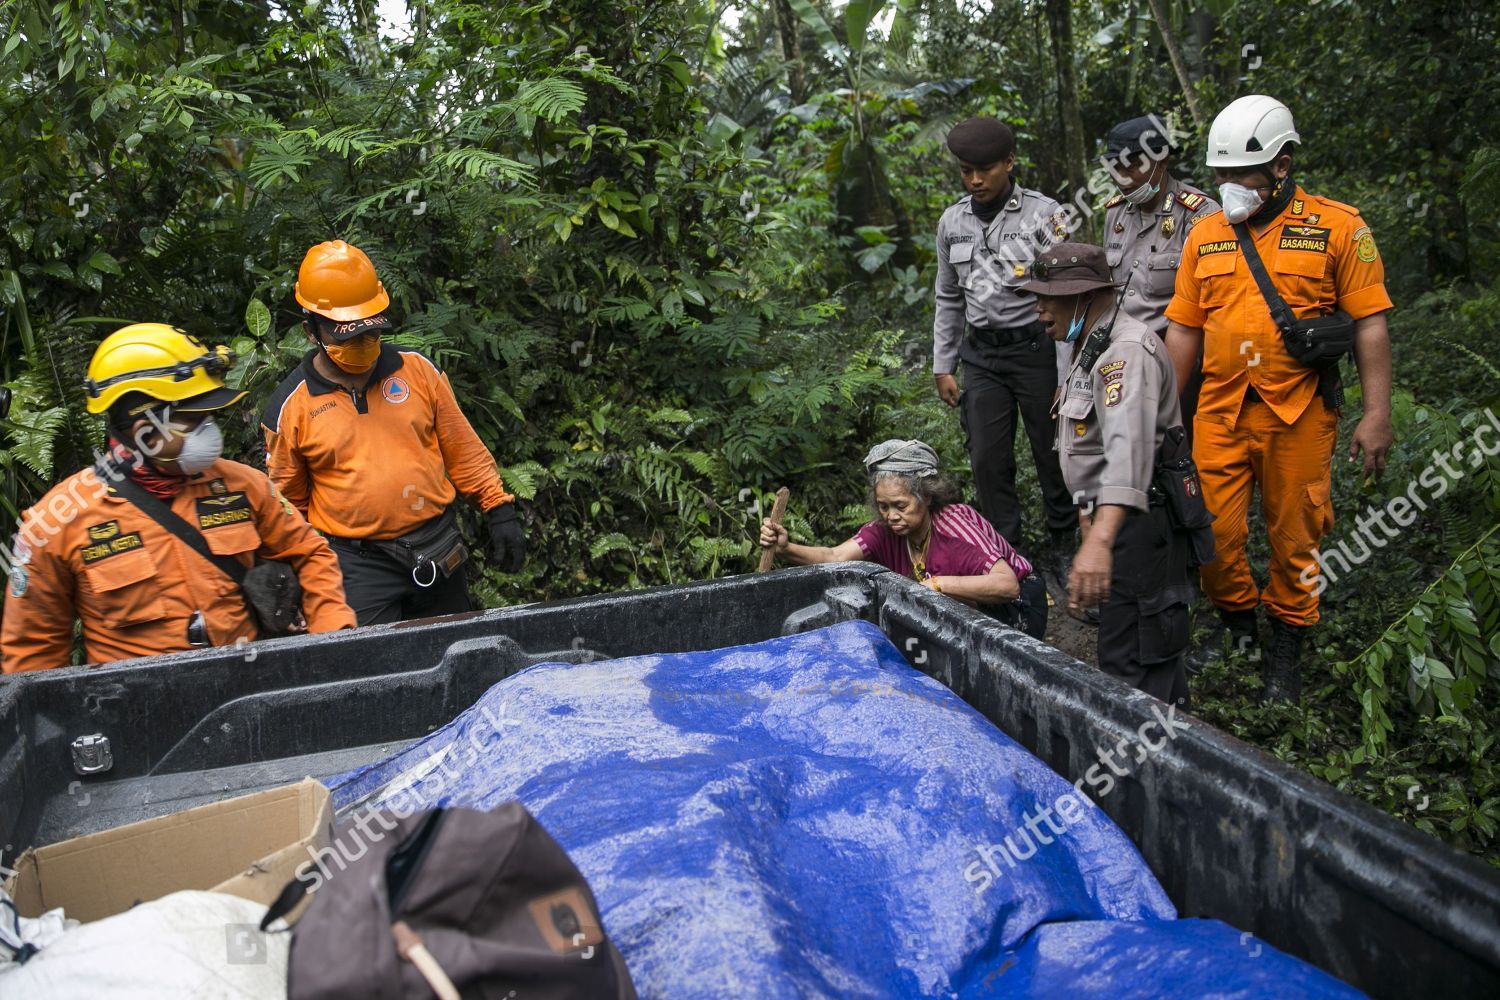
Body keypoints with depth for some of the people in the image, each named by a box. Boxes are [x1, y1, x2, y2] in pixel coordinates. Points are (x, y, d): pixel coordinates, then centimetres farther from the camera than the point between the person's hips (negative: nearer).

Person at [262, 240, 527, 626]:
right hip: (357, 565, -2)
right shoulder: (291, 405, -2)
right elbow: (285, 503, 7)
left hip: (438, 552, 3)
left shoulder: (417, 370, 3)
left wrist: (500, 511, 5)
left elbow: (464, 450, 9)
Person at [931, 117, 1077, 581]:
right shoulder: (952, 223, 7)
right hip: (981, 355, 4)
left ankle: (1065, 546, 24)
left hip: (1037, 350, -4)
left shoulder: (1044, 215, -7)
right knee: (988, 460, 4)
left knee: (1053, 454, 4)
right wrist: (943, 366, 11)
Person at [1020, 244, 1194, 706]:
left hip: (1138, 522, -11)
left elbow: (1128, 448, -37)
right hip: (1112, 515, 11)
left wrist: (1100, 542, -49)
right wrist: (1089, 513, 23)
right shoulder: (1092, 346, 16)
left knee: (1132, 669, -11)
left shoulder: (1127, 351, -20)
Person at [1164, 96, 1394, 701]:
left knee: (1295, 537, 7)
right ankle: (1237, 626, 26)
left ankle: (1287, 646, 25)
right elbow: (1184, 331, 13)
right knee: (1213, 532, 1)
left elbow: (1370, 324, -1)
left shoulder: (1338, 228, 0)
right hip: (1219, 414, 3)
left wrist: (1377, 413, -7)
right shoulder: (1205, 235, 10)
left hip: (1299, 414, -2)